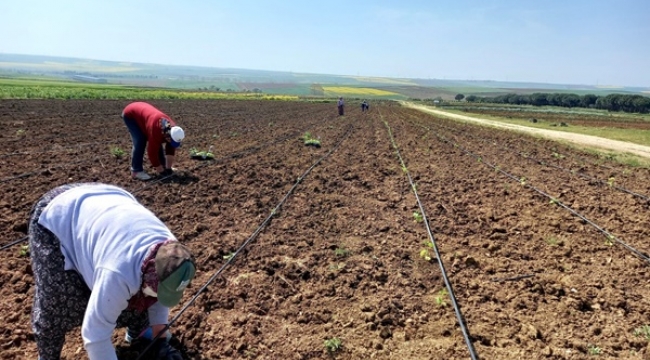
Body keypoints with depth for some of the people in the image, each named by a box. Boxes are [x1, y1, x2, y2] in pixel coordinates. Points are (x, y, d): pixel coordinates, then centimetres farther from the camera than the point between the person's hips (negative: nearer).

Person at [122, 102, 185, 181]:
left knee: (157, 143, 3)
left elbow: (171, 150, -8)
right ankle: (136, 171, -12)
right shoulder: (156, 131, -39)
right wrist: (161, 171, -24)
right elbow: (152, 152, -32)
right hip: (130, 114, -7)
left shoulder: (173, 129, -17)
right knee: (140, 142, -19)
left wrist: (168, 168, -8)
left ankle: (163, 166, 15)